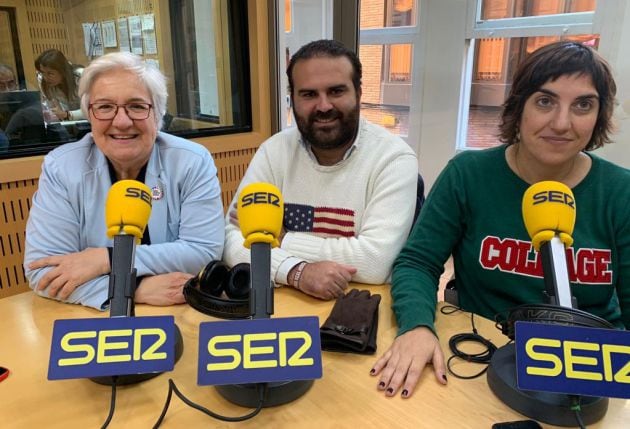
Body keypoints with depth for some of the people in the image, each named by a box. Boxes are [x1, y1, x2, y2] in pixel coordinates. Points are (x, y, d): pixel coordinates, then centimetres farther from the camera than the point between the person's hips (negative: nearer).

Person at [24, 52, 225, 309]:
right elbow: (43, 269, -13)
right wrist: (137, 288, -25)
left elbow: (205, 251, -15)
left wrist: (107, 259, -20)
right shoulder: (60, 168, -7)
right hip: (93, 319, 1)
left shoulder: (193, 162, -9)